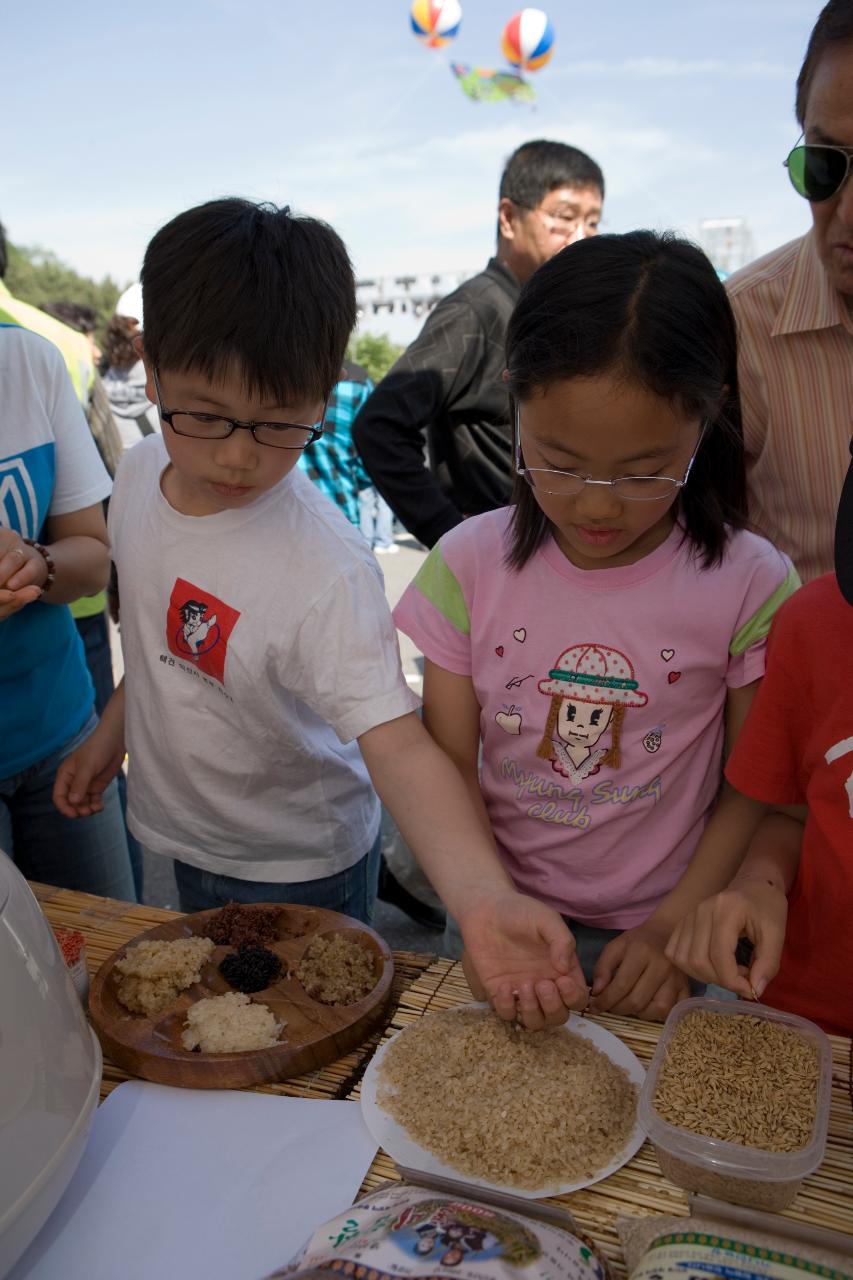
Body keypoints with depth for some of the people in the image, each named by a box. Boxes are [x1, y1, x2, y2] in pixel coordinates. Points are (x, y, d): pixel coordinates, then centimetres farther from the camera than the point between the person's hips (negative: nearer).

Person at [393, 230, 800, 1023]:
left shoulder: (751, 586, -15)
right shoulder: (470, 565, -10)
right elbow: (449, 760, -7)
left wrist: (672, 929, -14)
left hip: (658, 937, -1)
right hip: (503, 916, 2)